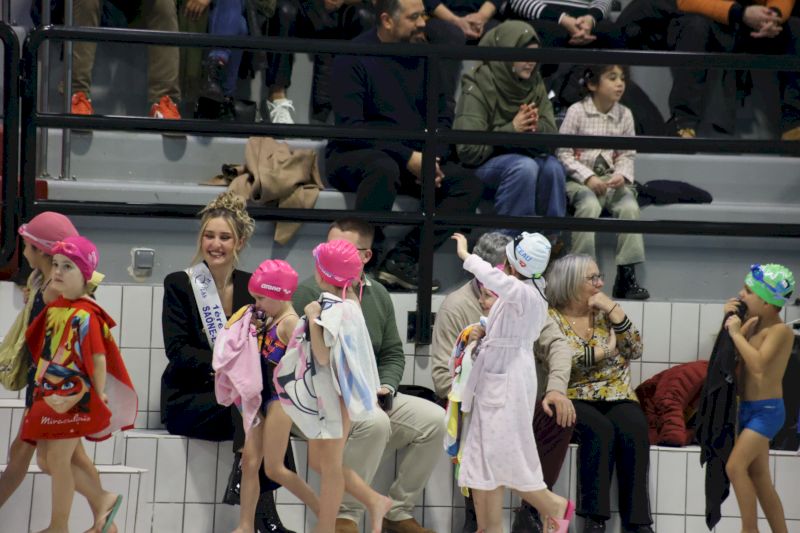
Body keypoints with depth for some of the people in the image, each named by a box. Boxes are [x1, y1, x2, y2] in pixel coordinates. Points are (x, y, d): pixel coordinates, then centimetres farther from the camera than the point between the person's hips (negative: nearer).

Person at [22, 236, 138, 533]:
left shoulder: (85, 315, -18)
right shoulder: (53, 308, 7)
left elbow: (99, 357, -17)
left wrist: (98, 397, -14)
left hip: (74, 396, -9)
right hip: (50, 395, 9)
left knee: (58, 459, -3)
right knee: (45, 459, 11)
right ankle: (103, 500, 24)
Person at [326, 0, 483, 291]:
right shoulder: (355, 57, -11)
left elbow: (443, 114, 10)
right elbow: (350, 125, -19)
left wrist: (433, 158, -10)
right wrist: (408, 157, -24)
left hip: (413, 160, 6)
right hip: (353, 156, -6)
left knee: (469, 183, -15)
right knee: (384, 168, -38)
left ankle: (403, 257, -22)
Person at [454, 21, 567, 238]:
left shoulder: (535, 84, 3)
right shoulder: (477, 88, -14)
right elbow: (468, 150, -20)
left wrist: (535, 127, -22)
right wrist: (512, 129, -24)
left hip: (524, 155, 5)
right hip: (483, 166, -5)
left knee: (552, 166, -25)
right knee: (524, 167, -33)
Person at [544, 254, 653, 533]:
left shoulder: (604, 313, 15)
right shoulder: (550, 318, 2)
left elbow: (635, 350, 5)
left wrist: (613, 309, -3)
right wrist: (603, 352, -8)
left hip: (618, 397, 3)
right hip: (575, 399, -3)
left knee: (633, 431, -29)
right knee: (600, 429, -35)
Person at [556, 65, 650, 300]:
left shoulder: (624, 115, 7)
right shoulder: (577, 111, -4)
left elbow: (627, 154, 8)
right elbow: (563, 152, -5)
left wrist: (622, 175, -13)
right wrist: (588, 178, -16)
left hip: (612, 178, 3)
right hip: (580, 179, -3)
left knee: (630, 207, -25)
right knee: (589, 205, -34)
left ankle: (626, 275, -20)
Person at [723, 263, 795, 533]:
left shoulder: (780, 330, -17)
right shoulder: (753, 323, 6)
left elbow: (757, 363, -29)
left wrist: (736, 332, -21)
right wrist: (729, 319, -1)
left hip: (767, 410, -9)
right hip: (749, 409, 9)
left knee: (735, 466, -19)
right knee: (760, 478, 11)